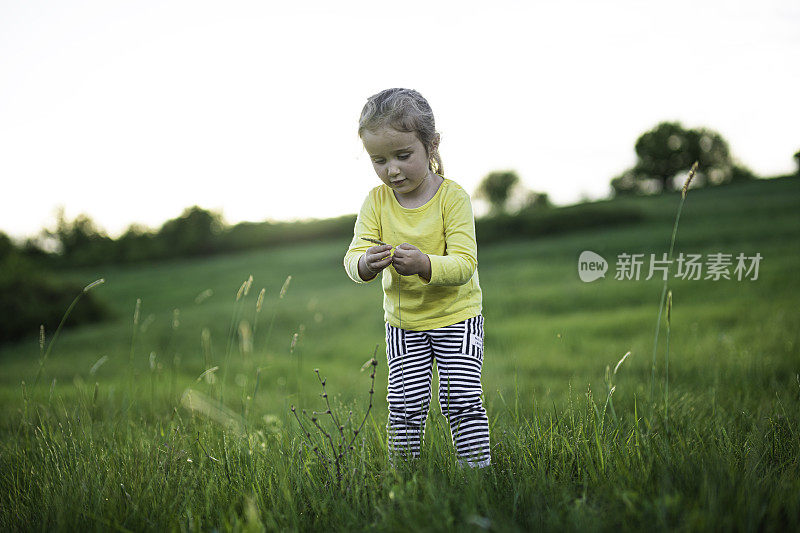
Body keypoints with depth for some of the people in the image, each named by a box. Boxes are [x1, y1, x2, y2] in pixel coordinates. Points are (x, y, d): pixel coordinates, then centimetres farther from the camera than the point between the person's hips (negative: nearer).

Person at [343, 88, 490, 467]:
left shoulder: (452, 197, -15)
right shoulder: (376, 202, -6)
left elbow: (464, 265, -22)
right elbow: (353, 257, -14)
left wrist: (424, 264, -42)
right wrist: (366, 264, -39)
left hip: (456, 313, -3)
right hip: (403, 319, 3)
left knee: (462, 401, -5)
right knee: (405, 405, 3)